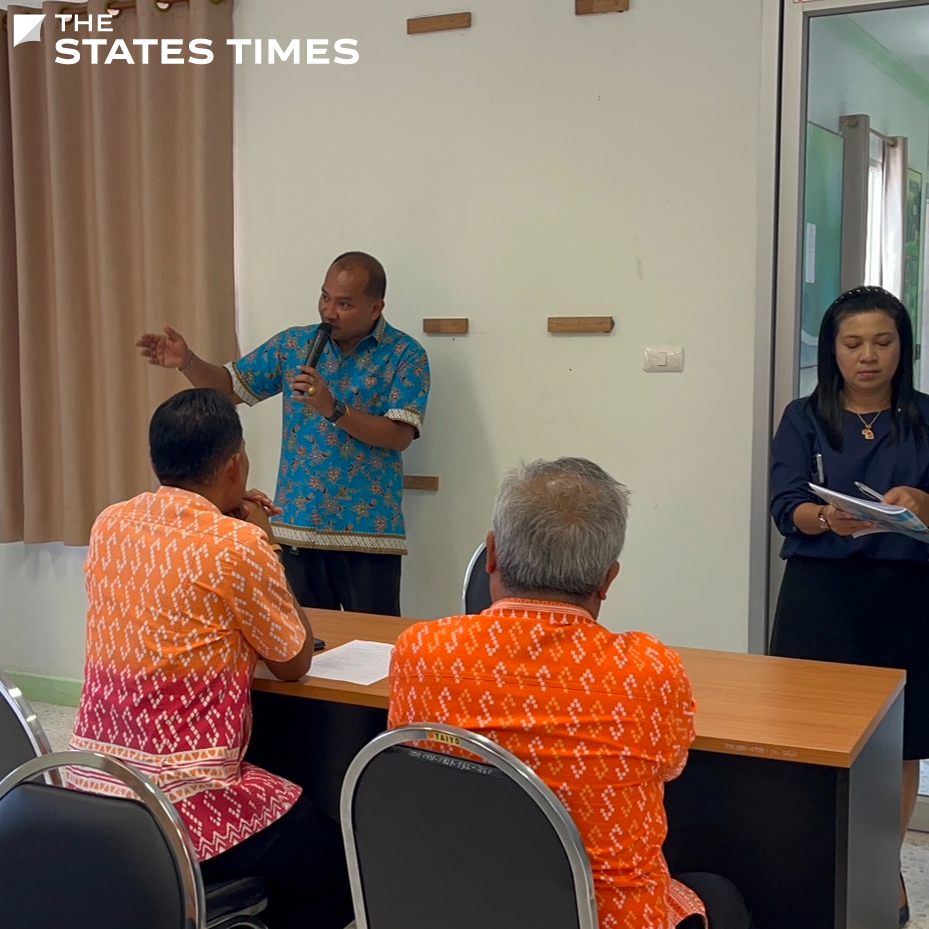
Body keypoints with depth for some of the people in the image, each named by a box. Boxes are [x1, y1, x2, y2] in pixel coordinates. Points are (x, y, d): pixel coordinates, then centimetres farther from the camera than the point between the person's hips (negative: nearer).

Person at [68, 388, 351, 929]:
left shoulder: (109, 526, 4)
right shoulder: (237, 545, -16)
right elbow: (295, 664, -3)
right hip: (184, 804, -8)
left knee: (303, 829, 29)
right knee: (344, 871, 14)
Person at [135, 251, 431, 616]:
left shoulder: (405, 356, -4)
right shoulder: (293, 343, 8)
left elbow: (400, 436, -13)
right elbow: (231, 386, 10)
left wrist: (332, 409, -23)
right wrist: (187, 362, -9)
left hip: (368, 531, -3)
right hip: (298, 527, 4)